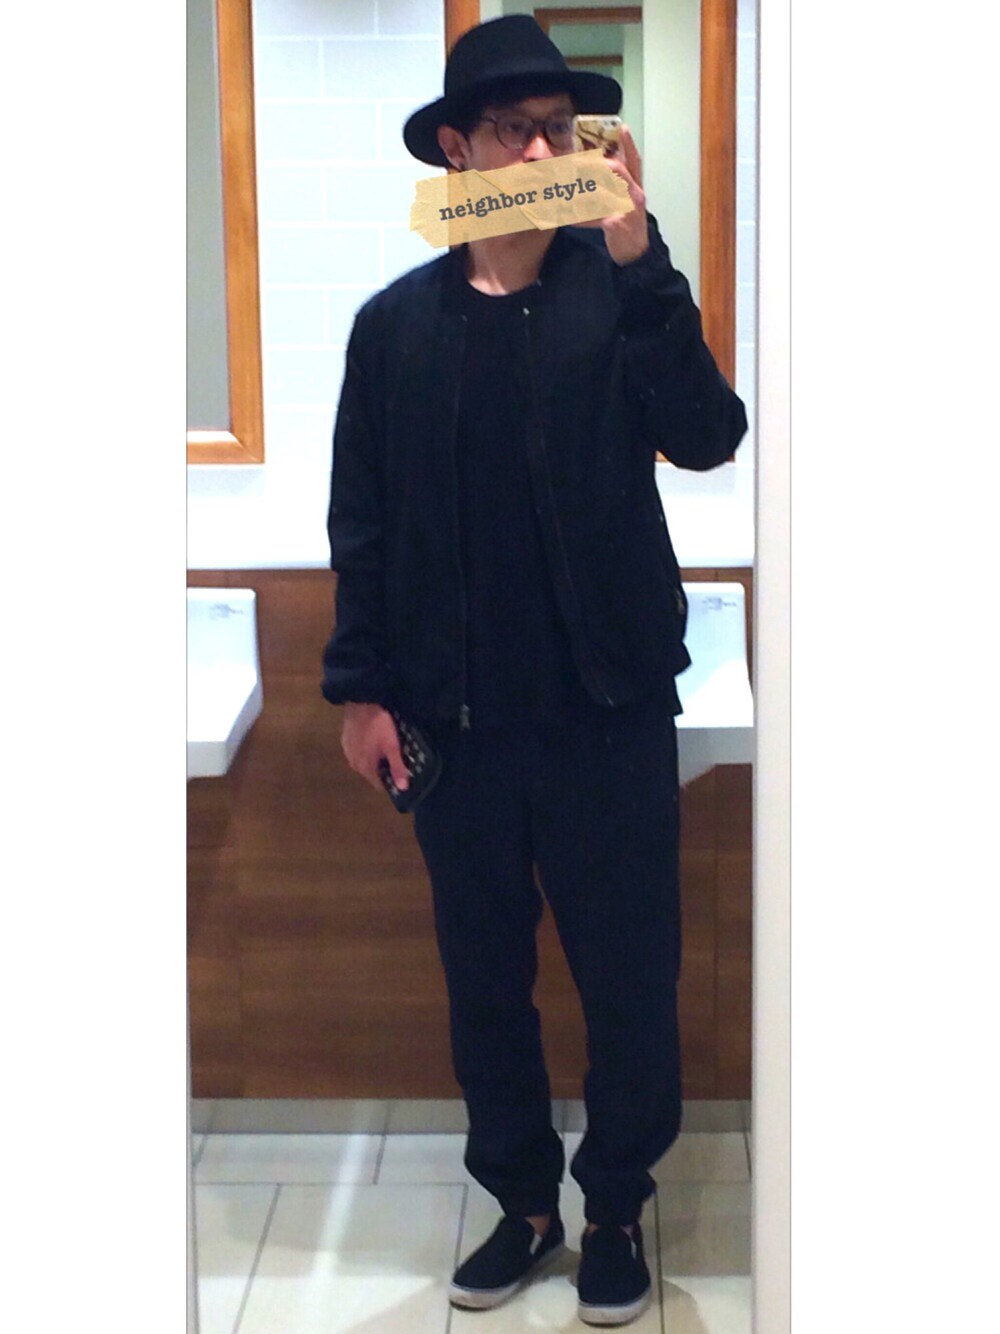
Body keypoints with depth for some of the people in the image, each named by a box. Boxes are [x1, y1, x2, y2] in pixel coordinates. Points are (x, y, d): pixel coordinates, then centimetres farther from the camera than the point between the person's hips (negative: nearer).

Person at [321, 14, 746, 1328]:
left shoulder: (622, 292, -2)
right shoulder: (395, 323, 3)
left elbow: (704, 436, -18)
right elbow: (362, 523, 5)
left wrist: (635, 259, -24)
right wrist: (360, 688, 0)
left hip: (608, 707, -2)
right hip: (456, 716, 2)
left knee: (630, 982, 6)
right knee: (484, 980, 13)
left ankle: (616, 1208, 25)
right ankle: (523, 1202, 30)